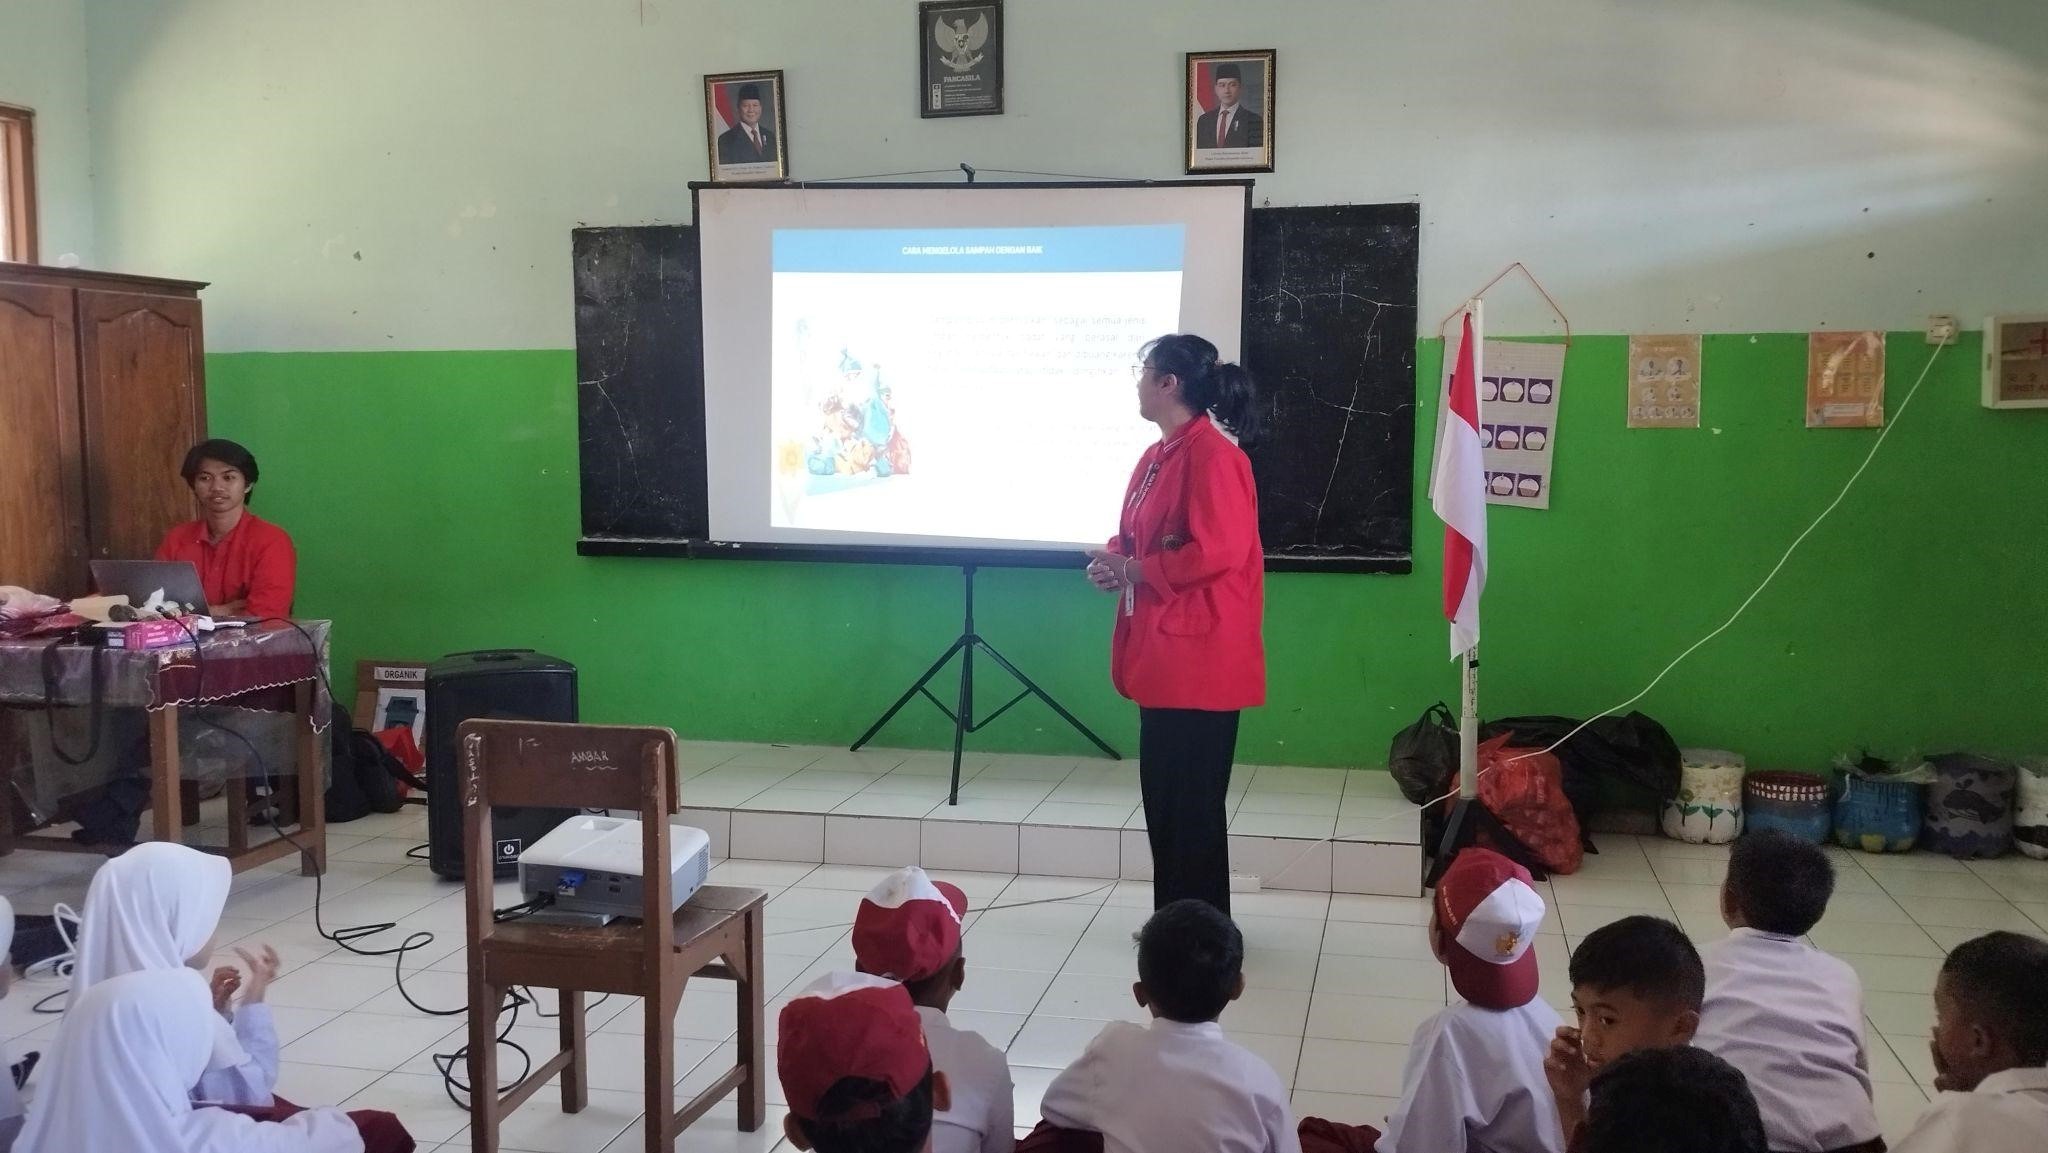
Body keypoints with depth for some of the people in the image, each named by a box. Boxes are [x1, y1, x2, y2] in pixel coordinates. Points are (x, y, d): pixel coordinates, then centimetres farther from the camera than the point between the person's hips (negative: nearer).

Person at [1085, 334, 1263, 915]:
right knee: (1163, 791, 14)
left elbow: (1217, 551, -24)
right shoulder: (1157, 457, 14)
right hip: (1164, 652, 10)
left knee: (1191, 797, -2)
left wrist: (1132, 571, -16)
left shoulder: (1212, 456, -16)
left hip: (1200, 655, -10)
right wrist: (1115, 561, 0)